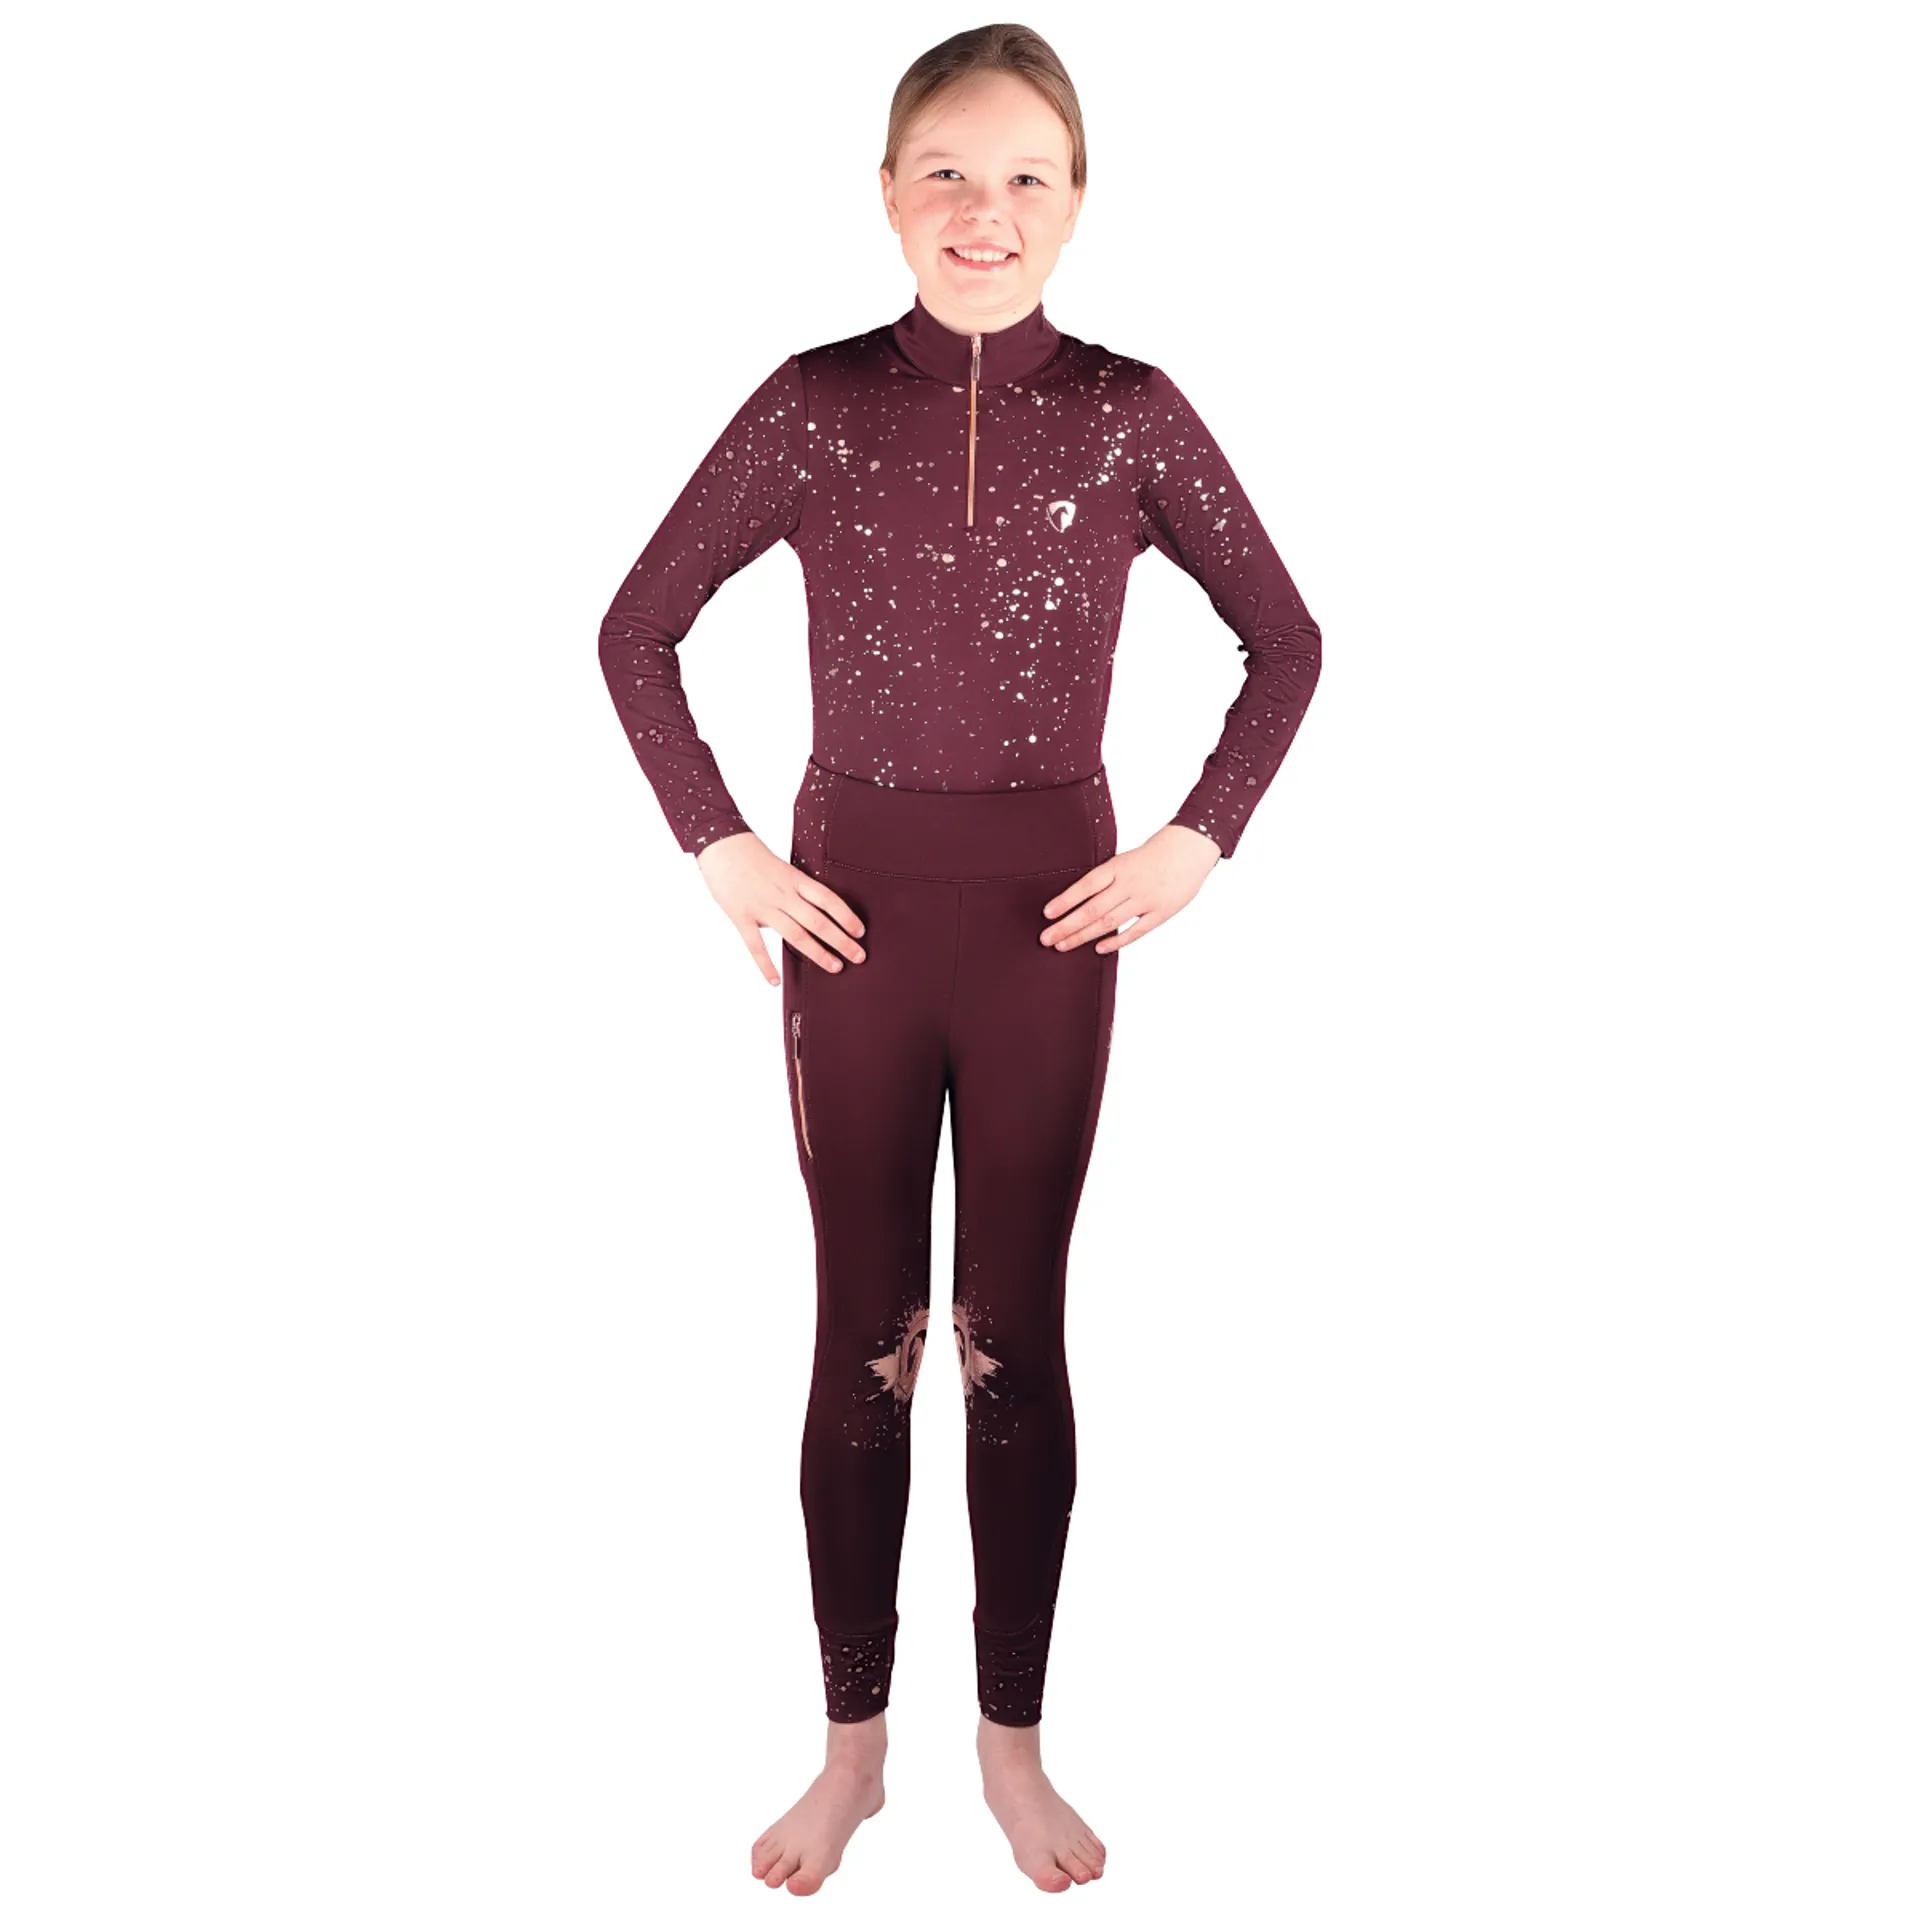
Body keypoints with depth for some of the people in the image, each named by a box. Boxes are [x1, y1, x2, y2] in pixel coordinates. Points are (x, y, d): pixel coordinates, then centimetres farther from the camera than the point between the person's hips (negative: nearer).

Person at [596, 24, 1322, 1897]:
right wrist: (721, 853, -2)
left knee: (1014, 1341, 8)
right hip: (855, 914, 0)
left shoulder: (1131, 414, -2)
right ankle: (852, 1744, 24)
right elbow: (635, 634, 5)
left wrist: (1194, 847, -1)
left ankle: (1014, 1744, 26)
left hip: (1051, 918, 0)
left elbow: (1285, 643, 7)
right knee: (860, 1343, 8)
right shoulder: (813, 404, -2)